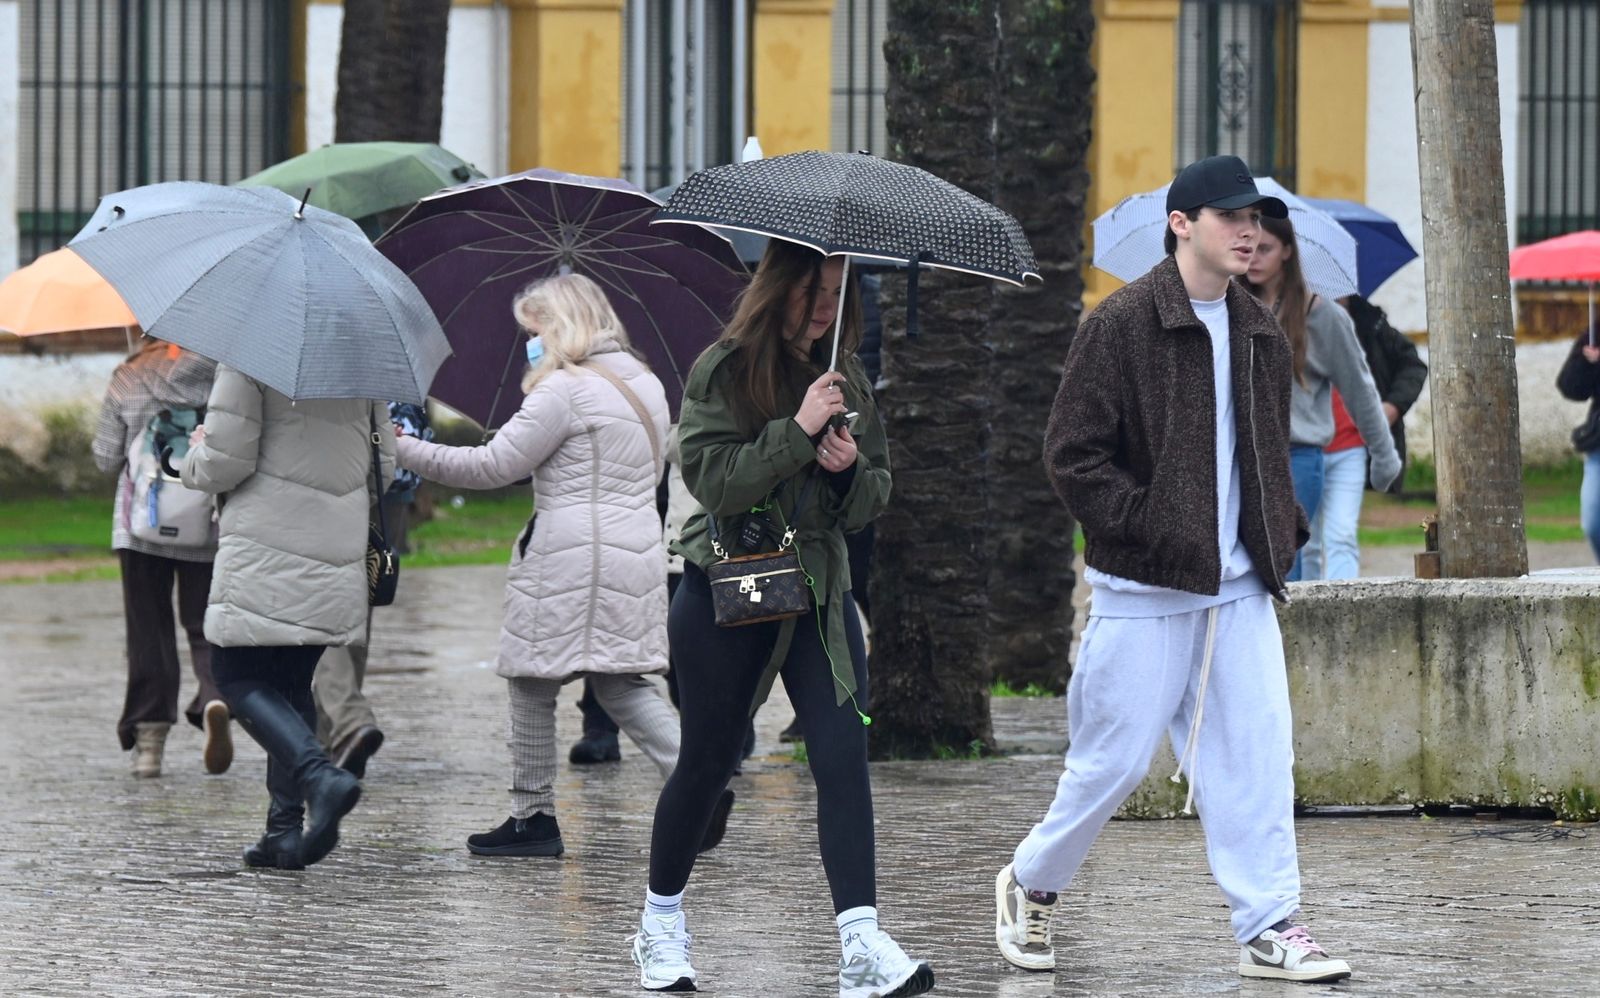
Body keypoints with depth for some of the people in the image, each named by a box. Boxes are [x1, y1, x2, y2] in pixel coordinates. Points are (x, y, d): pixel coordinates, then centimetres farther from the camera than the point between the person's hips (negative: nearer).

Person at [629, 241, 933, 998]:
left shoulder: (847, 379, 9)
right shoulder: (722, 370, -6)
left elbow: (872, 500, 11)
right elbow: (713, 479, -17)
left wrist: (851, 469, -10)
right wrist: (798, 430, -22)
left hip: (819, 588, 4)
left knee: (843, 753, -12)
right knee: (707, 761, 7)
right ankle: (662, 922, 28)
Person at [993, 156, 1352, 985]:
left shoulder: (1260, 334, 13)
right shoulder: (1122, 324, -9)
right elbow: (1072, 455, -11)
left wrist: (1281, 532, 11)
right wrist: (1152, 530, -16)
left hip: (1240, 589, 6)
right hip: (1145, 591, -6)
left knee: (1258, 755, -2)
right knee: (1114, 759, 0)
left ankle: (1268, 929, 1)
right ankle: (1031, 885, 23)